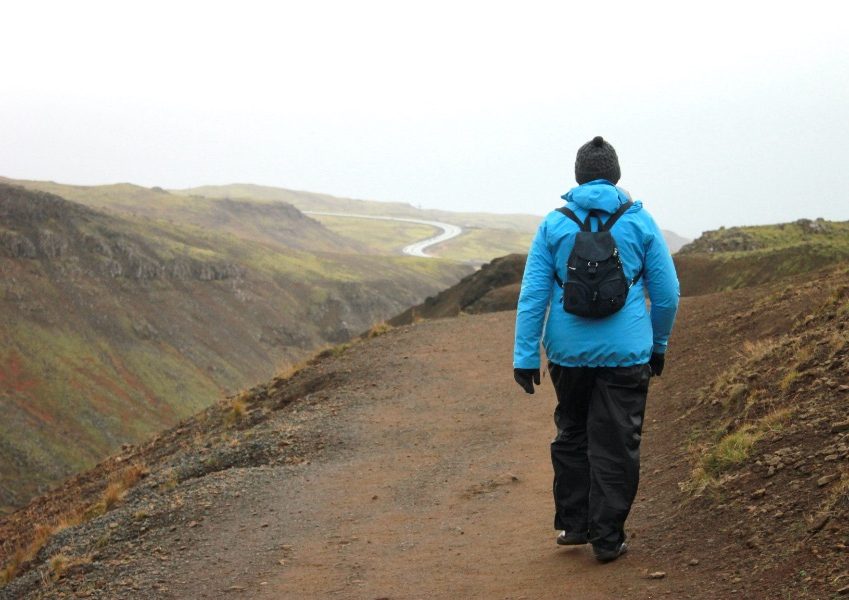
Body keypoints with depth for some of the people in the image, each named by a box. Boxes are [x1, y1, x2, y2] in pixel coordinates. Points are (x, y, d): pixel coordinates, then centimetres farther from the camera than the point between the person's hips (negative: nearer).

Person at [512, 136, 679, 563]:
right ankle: (607, 538, 7)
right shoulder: (639, 223, 0)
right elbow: (667, 294, 4)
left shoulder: (554, 224, 0)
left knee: (572, 435, 19)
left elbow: (532, 294, -3)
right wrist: (659, 345, 17)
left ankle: (573, 523, 22)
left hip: (569, 352, 1)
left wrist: (525, 356, -1)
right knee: (616, 446, 4)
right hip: (626, 353, -1)